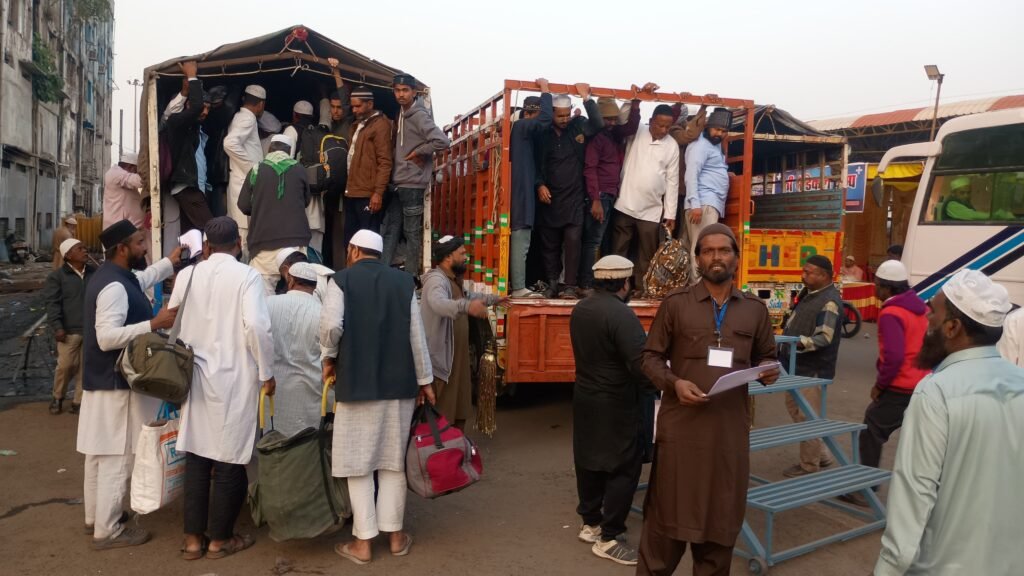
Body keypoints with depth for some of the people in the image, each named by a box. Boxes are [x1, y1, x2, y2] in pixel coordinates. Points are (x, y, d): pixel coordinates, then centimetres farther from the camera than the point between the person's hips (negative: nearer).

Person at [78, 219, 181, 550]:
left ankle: (95, 517, 31)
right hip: (115, 383, -11)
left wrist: (169, 262, 36)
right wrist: (154, 324, -30)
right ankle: (107, 531, 6)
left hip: (102, 380, 11)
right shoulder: (114, 287, -22)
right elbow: (107, 337, -29)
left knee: (99, 453, 18)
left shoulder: (112, 276, 11)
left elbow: (141, 281, 34)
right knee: (116, 457, -3)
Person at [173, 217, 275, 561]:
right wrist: (266, 372, -10)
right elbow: (256, 326, -21)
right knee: (229, 460, 7)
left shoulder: (187, 274, 3)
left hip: (196, 378, 5)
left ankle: (193, 539, 22)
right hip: (234, 380, -4)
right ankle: (220, 539, 19)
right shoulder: (247, 276, -10)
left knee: (196, 457, 13)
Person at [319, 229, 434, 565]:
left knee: (359, 464, 6)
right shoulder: (403, 281, 5)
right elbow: (416, 334, 3)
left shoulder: (342, 280, -3)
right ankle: (395, 536, 20)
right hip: (399, 383, 3)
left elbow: (331, 324, -18)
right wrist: (424, 380, 9)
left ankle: (363, 542, 12)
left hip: (357, 383, -3)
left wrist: (328, 357, 1)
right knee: (394, 461, 12)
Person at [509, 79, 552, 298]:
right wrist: (545, 90, -11)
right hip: (521, 192, -10)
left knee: (517, 240, 12)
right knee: (520, 242, -10)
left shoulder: (521, 128, 20)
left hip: (521, 191, 10)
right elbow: (546, 118, -23)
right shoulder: (521, 126, -8)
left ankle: (512, 284, 16)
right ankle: (518, 288, -10)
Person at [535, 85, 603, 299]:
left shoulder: (579, 126, 4)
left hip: (574, 197, -1)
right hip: (549, 197, 1)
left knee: (572, 241, -8)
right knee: (549, 243, 6)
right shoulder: (543, 133, 1)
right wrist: (540, 185, -8)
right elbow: (536, 162, 4)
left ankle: (570, 286, -3)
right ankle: (552, 284, 16)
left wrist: (586, 97, -14)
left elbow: (599, 124, -13)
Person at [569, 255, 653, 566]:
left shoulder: (580, 309, 4)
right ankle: (608, 538, 7)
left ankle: (589, 523, 29)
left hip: (585, 395, 8)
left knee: (589, 460, 17)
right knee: (623, 468, 2)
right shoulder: (621, 314, -23)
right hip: (617, 403, -8)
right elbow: (640, 363, -25)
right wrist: (650, 389, -8)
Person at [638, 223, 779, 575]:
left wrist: (768, 372, -5)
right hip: (681, 424, -3)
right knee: (669, 508, 5)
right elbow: (650, 357, 2)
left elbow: (766, 357, 18)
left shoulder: (755, 309, 8)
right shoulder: (675, 303, -1)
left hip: (730, 426, 3)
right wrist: (674, 383, -16)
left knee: (721, 511, 14)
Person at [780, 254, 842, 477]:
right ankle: (821, 454, 33)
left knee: (807, 416, -1)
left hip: (814, 369, -10)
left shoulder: (829, 302, -19)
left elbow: (824, 338, -26)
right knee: (793, 407, 20)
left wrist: (797, 343, -36)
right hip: (799, 365, 10)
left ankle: (809, 466, 13)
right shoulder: (808, 293, 10)